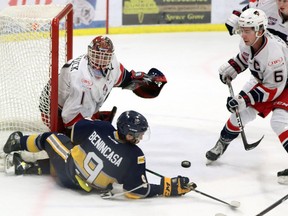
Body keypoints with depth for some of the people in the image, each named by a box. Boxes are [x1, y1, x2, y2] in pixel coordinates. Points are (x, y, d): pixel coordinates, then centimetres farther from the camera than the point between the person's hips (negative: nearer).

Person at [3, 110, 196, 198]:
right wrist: (171, 187, -21)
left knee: (52, 138, 30)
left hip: (69, 168, 2)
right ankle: (25, 166, 28)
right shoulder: (134, 157, -31)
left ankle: (19, 143, 46)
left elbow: (76, 130, -1)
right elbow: (139, 191, -25)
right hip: (86, 186, -1)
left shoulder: (100, 128, -22)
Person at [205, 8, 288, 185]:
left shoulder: (273, 51, -39)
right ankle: (222, 144, 33)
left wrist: (245, 98, -34)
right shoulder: (247, 42, -17)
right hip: (263, 80, 8)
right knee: (242, 112, 8)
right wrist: (231, 68, -3)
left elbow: (274, 88, -33)